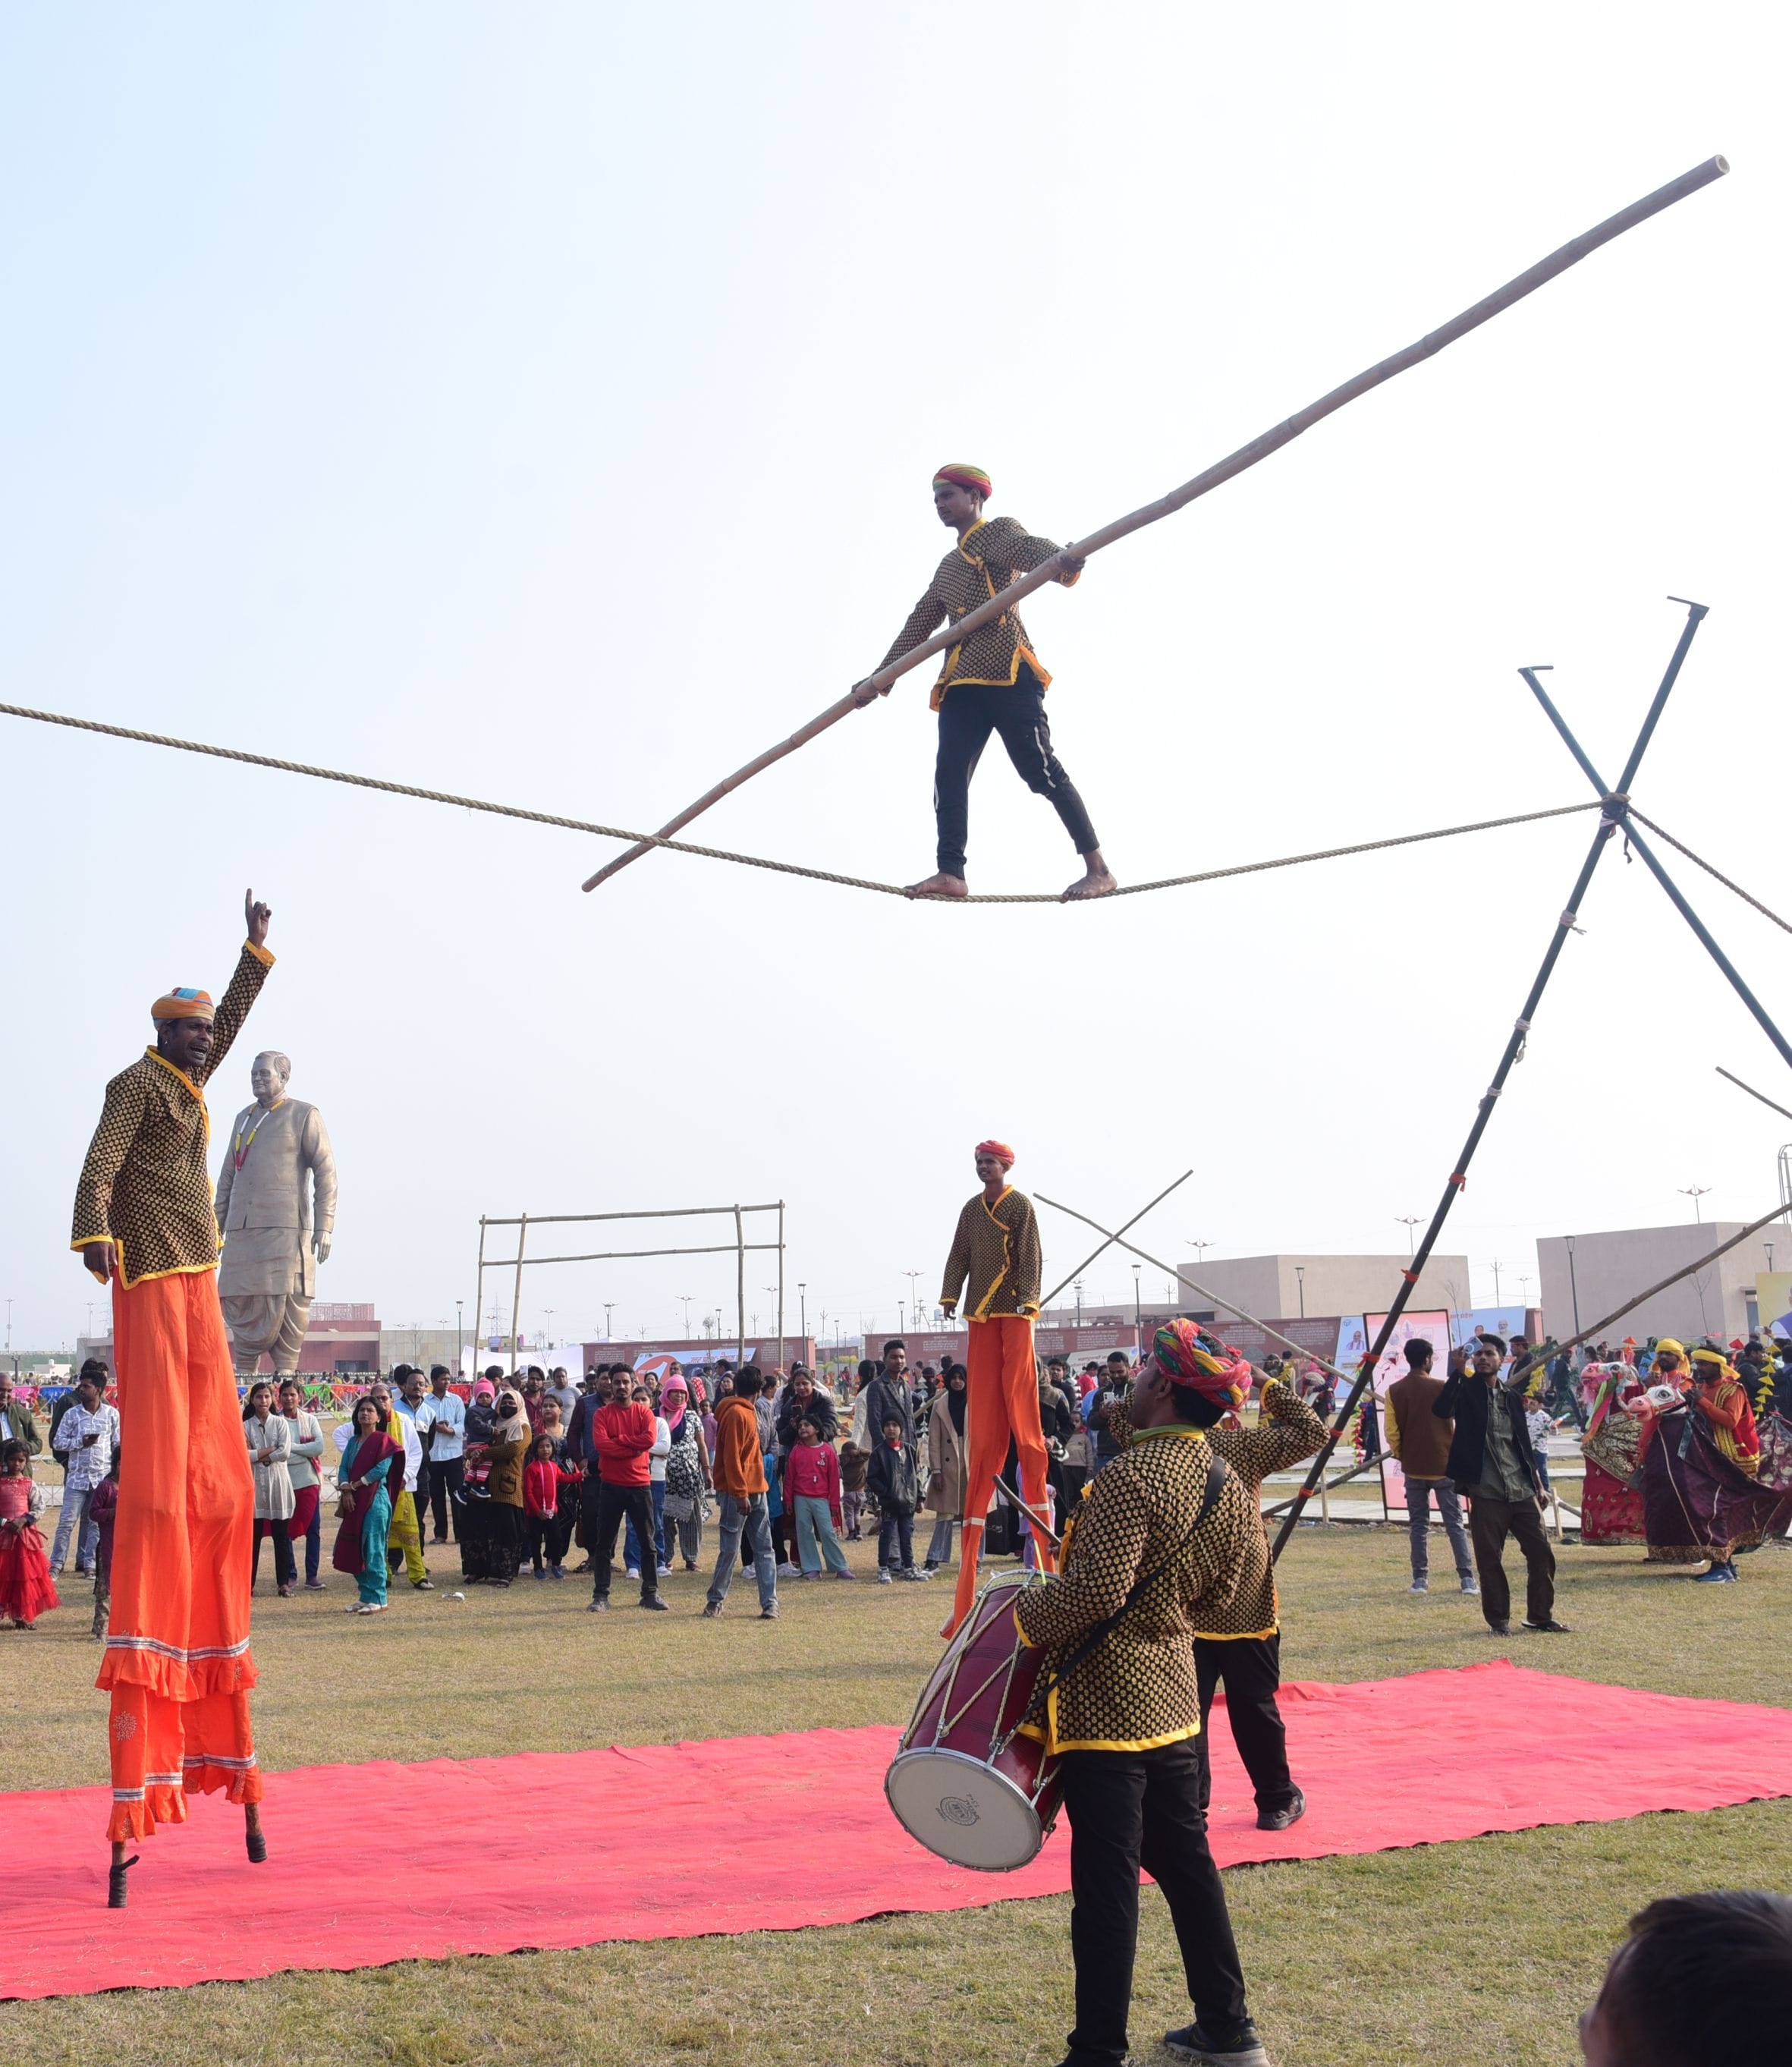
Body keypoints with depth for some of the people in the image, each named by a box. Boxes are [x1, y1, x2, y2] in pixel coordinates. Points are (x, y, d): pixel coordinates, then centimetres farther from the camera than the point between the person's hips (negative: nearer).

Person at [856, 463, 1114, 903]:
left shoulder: (999, 532, 5)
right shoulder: (948, 566, 28)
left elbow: (1032, 550, -18)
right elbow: (919, 625, 30)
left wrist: (1062, 560, -42)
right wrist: (879, 678, 26)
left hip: (1007, 670, -8)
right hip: (960, 680, 8)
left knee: (1040, 768, -13)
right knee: (949, 773, -9)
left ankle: (1098, 869, -11)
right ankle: (951, 873, -16)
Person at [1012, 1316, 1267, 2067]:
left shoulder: (1132, 1476, -22)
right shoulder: (1230, 1488, 5)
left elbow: (1094, 1592, -26)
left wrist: (1024, 1614, -10)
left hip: (1104, 1706, -8)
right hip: (1174, 1698, 8)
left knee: (1107, 1881, -1)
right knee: (1185, 1862, 19)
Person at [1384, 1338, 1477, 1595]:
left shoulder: (1395, 1391, -2)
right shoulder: (1441, 1388, -7)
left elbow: (1391, 1431, -4)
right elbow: (1454, 1425, -2)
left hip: (1414, 1467, 2)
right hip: (1443, 1465, -2)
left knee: (1418, 1524, 8)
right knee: (1454, 1523, 3)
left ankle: (1420, 1579, 5)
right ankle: (1467, 1578, -1)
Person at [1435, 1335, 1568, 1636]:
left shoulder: (1513, 1396, 14)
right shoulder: (1466, 1391, 0)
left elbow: (1524, 1443, 20)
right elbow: (1441, 1410, -22)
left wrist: (1537, 1484, 18)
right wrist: (1459, 1370, -24)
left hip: (1522, 1490, 4)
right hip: (1486, 1492, -4)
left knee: (1542, 1553, 3)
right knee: (1489, 1560, 0)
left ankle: (1540, 1615, 17)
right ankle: (1498, 1620, 12)